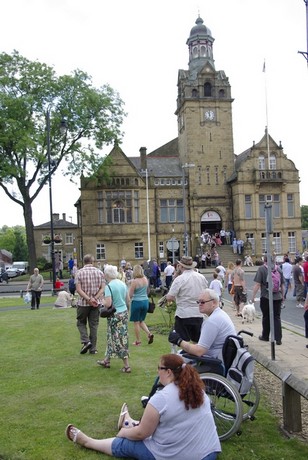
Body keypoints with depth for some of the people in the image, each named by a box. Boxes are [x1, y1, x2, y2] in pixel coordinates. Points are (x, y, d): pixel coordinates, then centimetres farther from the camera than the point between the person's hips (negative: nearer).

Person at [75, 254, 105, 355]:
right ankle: (93, 348, 11)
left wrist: (88, 299, -16)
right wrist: (95, 298, -12)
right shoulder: (99, 272, 2)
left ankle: (86, 341, -4)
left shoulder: (80, 272, -6)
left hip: (83, 302, -2)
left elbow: (78, 289, -13)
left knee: (81, 323, 15)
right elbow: (102, 288, -4)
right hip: (96, 303, 2)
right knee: (94, 325, 9)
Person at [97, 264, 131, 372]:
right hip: (124, 313, 7)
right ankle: (106, 361, 33)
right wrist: (127, 310, 23)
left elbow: (108, 304, -24)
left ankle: (126, 366, 6)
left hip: (115, 315, -7)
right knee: (111, 337, 19)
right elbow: (128, 300, 10)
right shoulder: (122, 284, 4)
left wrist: (102, 301, -4)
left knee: (119, 340, 2)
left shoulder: (109, 286, -18)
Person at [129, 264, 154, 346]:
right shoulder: (145, 279, 2)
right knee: (141, 321, 20)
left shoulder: (134, 281, -16)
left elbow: (130, 295, -12)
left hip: (137, 302, -6)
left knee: (136, 322, 7)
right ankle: (149, 334, -1)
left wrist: (130, 286, 1)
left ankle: (138, 341, 13)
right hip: (145, 301, 6)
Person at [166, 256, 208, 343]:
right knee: (198, 341, 15)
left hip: (183, 315, -5)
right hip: (199, 314, 5)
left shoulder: (179, 279, -12)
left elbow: (169, 298, -14)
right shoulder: (202, 277, 5)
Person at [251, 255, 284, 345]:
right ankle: (278, 339, 1)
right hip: (278, 297, 3)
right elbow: (282, 285, 12)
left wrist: (253, 296, -6)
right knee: (277, 317, 7)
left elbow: (257, 284, -13)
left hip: (266, 297, -3)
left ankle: (265, 336, 25)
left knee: (266, 317, 12)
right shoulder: (278, 268, 5)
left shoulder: (261, 268, -8)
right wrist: (282, 295, 25)